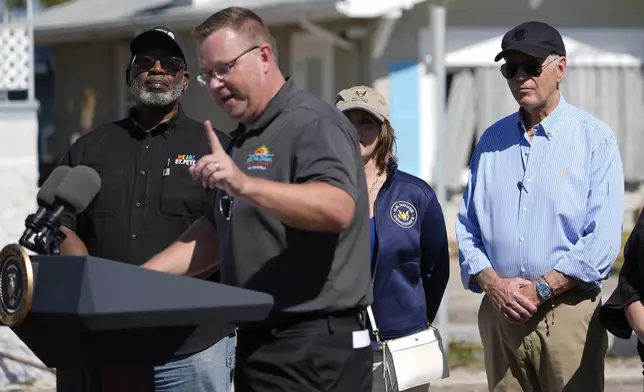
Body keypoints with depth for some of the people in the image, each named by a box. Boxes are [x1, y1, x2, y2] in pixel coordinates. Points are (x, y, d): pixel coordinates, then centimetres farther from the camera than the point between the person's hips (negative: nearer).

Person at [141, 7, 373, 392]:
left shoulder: (313, 124, -12)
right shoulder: (243, 140, 19)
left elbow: (338, 208, -29)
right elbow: (214, 234, 23)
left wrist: (246, 185, -40)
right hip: (259, 342, 9)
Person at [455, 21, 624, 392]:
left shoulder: (594, 138, -1)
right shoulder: (492, 141, 13)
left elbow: (603, 238, -8)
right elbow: (468, 226, 12)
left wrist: (541, 289, -13)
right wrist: (492, 284, -5)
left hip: (567, 311, -4)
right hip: (499, 312, 4)